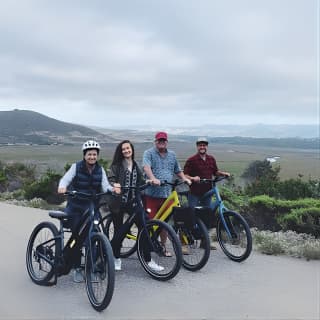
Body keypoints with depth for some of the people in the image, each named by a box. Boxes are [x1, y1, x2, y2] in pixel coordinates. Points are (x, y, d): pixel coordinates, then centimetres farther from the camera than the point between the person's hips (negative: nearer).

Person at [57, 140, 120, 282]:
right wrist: (62, 187, -42)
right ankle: (77, 269, 12)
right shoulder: (76, 167, -7)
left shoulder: (100, 170, 2)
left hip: (92, 208, 2)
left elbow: (105, 186, -7)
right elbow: (65, 179, -19)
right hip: (75, 208, -2)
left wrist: (113, 189, -30)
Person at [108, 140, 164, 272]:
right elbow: (110, 179, -10)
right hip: (119, 202, -4)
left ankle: (148, 260, 4)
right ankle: (116, 259, 24)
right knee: (118, 231, 1)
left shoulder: (135, 166, 14)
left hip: (132, 202, 4)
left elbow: (140, 181, 12)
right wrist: (114, 184, -31)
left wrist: (147, 182, -8)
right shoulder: (116, 165, -1)